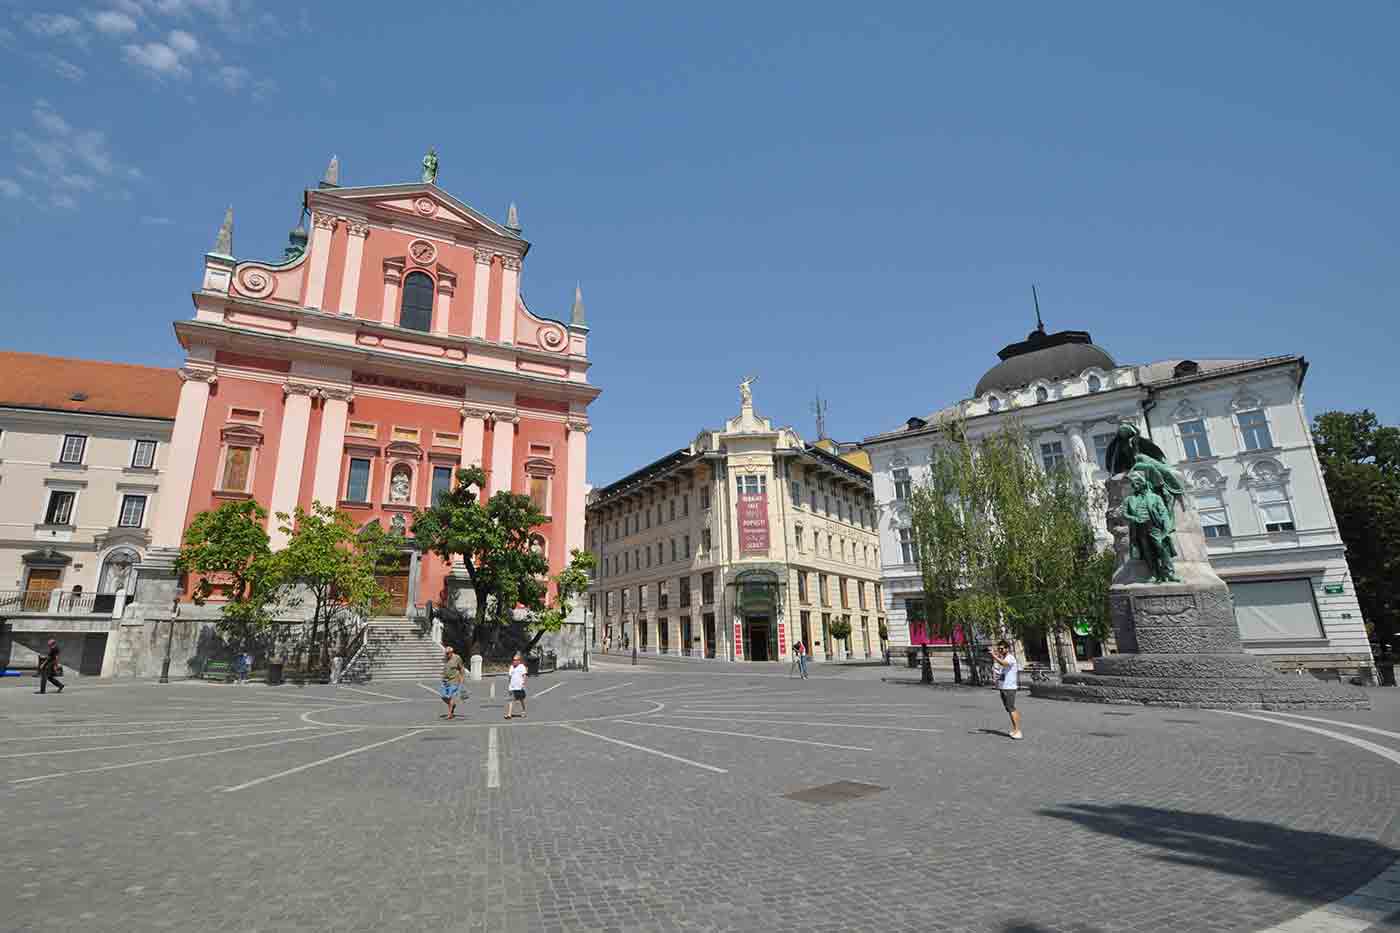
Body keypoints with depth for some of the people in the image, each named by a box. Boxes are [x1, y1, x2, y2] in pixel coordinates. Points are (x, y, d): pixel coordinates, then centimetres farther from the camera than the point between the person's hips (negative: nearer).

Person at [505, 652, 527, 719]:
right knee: (512, 700, -7)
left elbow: (524, 676, -5)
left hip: (520, 687, -3)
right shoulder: (511, 667, 10)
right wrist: (508, 685, 16)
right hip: (512, 687, 3)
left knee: (522, 700, 9)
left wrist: (523, 683, -15)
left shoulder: (522, 666, -3)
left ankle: (523, 713, 24)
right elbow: (510, 676, 16)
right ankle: (509, 714, -11)